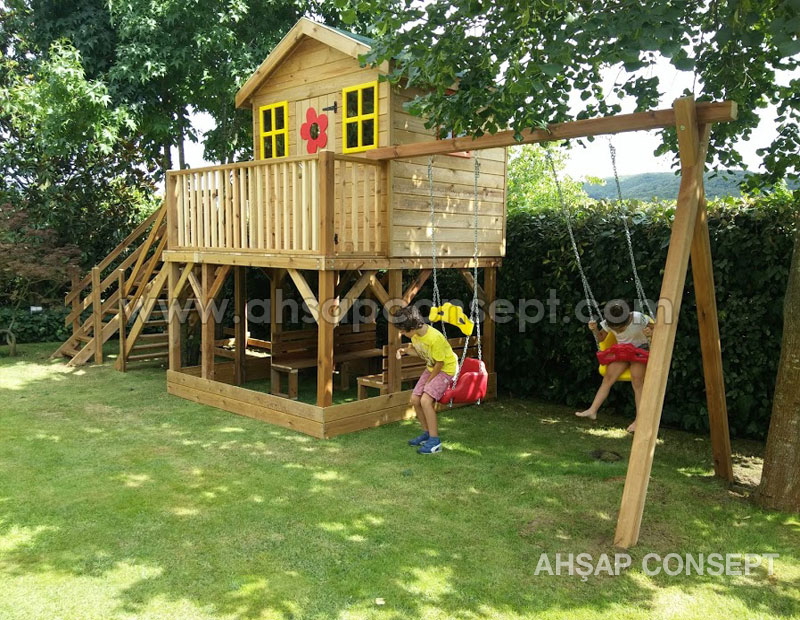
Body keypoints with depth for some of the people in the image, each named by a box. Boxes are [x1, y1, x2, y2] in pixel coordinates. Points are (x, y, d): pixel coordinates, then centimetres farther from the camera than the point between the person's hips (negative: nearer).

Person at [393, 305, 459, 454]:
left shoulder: (435, 338, -33)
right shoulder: (415, 334, -8)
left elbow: (439, 363, -22)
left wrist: (428, 382, -11)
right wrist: (406, 350, -10)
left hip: (446, 369, -9)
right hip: (431, 368, 9)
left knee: (426, 400, -22)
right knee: (415, 399, 3)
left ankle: (435, 441, -12)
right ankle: (427, 433, 21)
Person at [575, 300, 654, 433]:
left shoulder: (638, 319, -22)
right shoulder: (608, 323, -10)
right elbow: (600, 338, 4)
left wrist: (651, 332, -34)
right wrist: (594, 330, -18)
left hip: (640, 350, -4)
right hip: (622, 352, 4)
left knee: (637, 381, -25)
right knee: (608, 378, -14)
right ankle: (592, 411, -16)